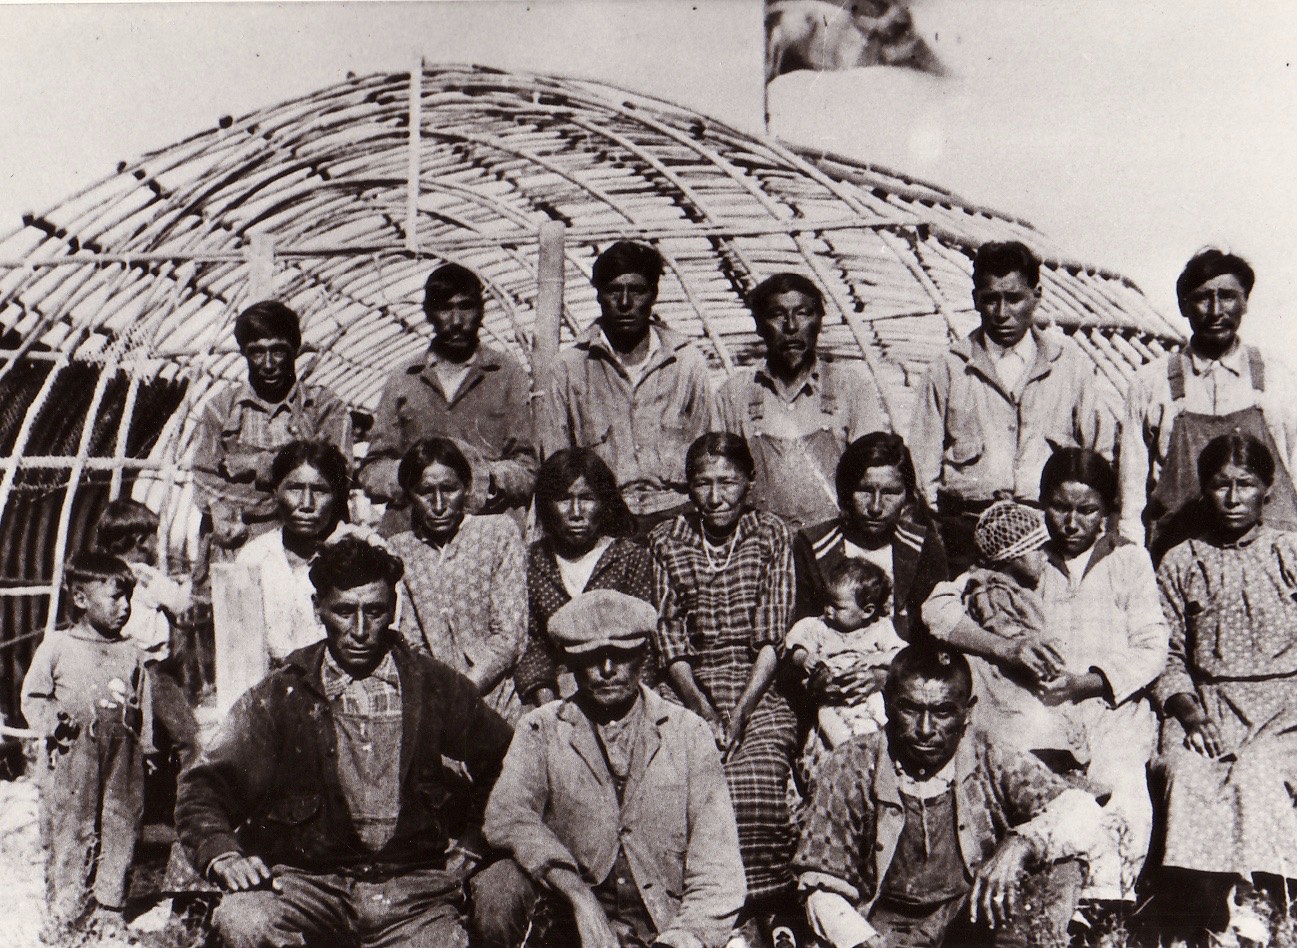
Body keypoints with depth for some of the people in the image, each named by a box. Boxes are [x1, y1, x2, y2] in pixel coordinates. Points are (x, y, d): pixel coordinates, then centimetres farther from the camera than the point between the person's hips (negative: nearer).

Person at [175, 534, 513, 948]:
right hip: (308, 880, 0)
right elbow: (204, 786, 4)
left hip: (412, 887, 1)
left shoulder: (434, 686, 9)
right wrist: (223, 853, -15)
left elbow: (508, 762, 16)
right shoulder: (280, 695, 7)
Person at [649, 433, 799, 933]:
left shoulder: (772, 535, 5)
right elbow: (670, 640, 4)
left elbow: (775, 638, -1)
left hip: (761, 691, -1)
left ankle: (758, 913, -14)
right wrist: (704, 711, -10)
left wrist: (740, 712, -13)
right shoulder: (666, 541, 8)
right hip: (691, 691, 1)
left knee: (754, 783, -29)